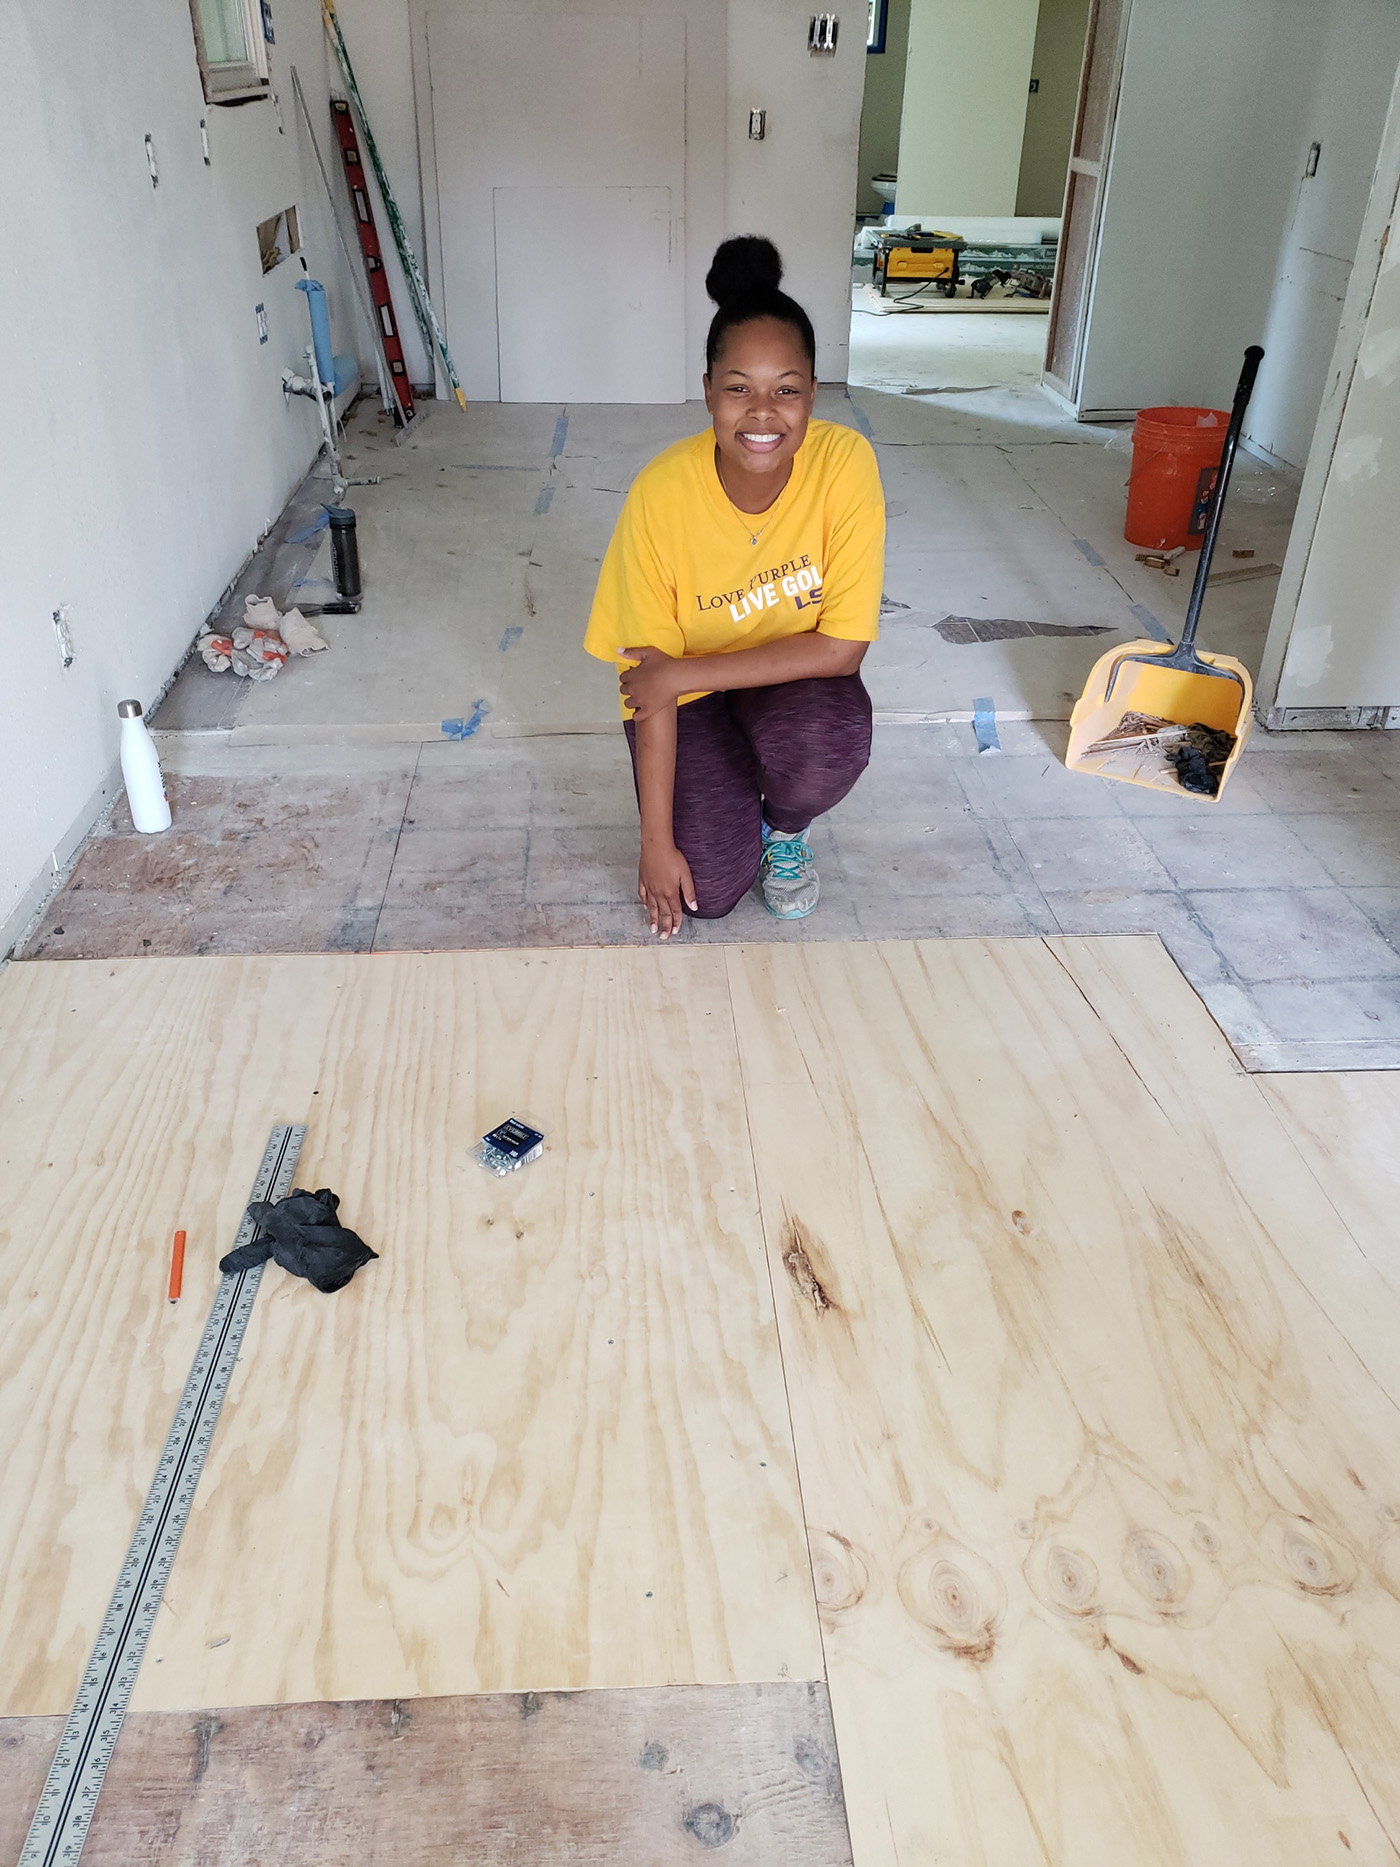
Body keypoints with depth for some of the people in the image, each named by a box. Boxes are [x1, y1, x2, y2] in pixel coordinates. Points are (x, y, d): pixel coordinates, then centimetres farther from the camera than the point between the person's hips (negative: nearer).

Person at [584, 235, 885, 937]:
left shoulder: (844, 461, -24)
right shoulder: (661, 493, -25)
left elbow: (843, 645, -23)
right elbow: (651, 679, -19)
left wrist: (682, 673, -26)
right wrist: (657, 840, -18)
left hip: (792, 674, 1)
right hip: (688, 693, -1)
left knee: (831, 742, -35)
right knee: (712, 889, -16)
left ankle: (785, 825, 2)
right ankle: (709, 792, 19)